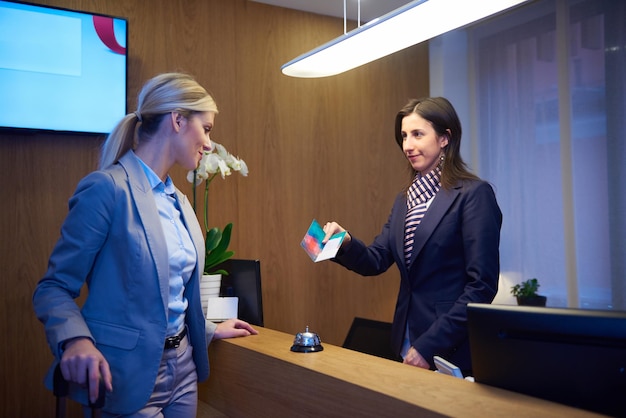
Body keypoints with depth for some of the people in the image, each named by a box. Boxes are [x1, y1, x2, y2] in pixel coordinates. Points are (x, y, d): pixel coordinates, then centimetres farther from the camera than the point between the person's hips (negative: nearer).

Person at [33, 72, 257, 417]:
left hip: (182, 366, 8)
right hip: (129, 374, -8)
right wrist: (77, 340, -30)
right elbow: (54, 287, -13)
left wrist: (210, 330, 24)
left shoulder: (178, 200, 9)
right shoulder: (108, 188, -15)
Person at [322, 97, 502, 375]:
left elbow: (482, 285, -16)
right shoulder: (404, 200, 11)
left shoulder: (474, 194, -11)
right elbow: (376, 261, 5)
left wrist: (429, 345, -18)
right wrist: (346, 244, -16)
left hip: (452, 352, -6)